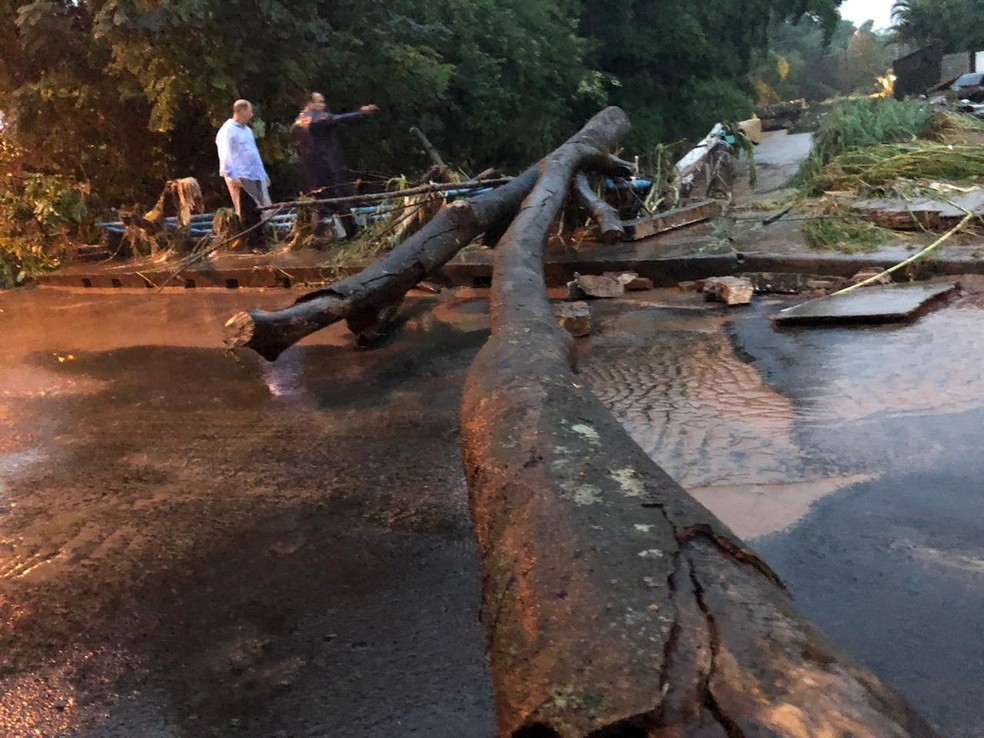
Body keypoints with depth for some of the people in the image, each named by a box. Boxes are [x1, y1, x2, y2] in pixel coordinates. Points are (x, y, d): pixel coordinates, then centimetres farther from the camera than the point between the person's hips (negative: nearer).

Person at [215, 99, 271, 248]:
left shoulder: (246, 129, 19)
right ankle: (251, 245, 0)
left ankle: (259, 243, 13)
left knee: (257, 212, 7)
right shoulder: (227, 131, -7)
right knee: (247, 214, -5)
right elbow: (225, 156, -14)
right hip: (241, 178, -8)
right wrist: (233, 176, -22)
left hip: (256, 177, 8)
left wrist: (263, 173, 22)